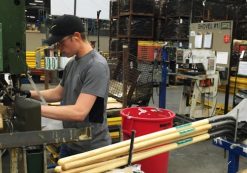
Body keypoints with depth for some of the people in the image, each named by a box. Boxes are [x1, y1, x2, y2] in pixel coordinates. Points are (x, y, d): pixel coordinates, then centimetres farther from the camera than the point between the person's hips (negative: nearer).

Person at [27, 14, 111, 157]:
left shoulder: (97, 66, -23)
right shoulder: (72, 63, 5)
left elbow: (79, 112, -30)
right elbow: (58, 93, 16)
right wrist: (29, 94, 1)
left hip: (92, 149, -8)